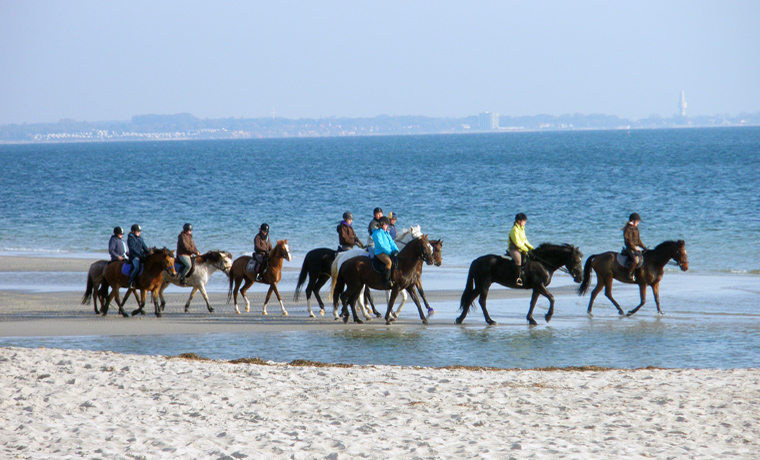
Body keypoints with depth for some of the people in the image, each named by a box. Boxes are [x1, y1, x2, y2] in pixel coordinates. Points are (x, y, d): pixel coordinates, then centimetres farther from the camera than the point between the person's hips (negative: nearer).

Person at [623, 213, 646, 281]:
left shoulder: (635, 228, 16)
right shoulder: (628, 229, -13)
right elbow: (629, 241, -17)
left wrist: (644, 247, 15)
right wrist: (634, 249, -21)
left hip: (636, 247, 10)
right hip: (630, 248, -10)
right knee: (635, 260, -30)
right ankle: (629, 274, -20)